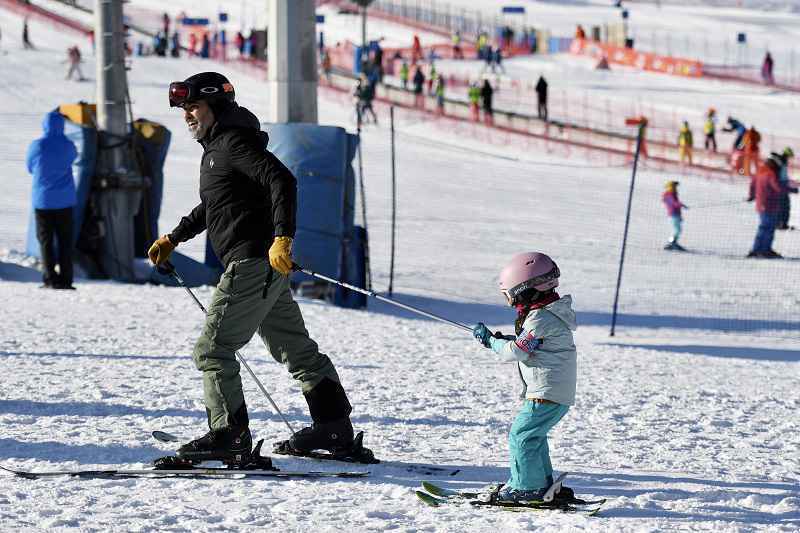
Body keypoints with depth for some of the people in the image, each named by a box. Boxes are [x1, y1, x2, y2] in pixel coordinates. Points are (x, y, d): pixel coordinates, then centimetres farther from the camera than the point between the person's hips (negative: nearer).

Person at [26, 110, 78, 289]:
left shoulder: (36, 146, -10)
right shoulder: (67, 145, -5)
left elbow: (30, 167, 4)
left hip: (43, 200, -2)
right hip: (65, 200, 2)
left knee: (46, 241, 4)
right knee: (65, 241, 7)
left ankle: (51, 279, -3)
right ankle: (65, 279, 5)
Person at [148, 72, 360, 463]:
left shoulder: (235, 142, -11)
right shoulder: (216, 147, 20)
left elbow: (282, 181, -23)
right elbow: (210, 206, 36)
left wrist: (282, 237, -33)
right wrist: (173, 239, 35)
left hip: (254, 259, -11)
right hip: (265, 267, 11)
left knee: (213, 348, -10)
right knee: (295, 347, 15)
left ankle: (230, 435, -13)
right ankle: (334, 427, 21)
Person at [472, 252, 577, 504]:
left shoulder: (540, 320, -19)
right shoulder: (549, 313, 13)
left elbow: (516, 352, -17)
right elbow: (527, 344, 21)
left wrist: (490, 340, -3)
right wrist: (501, 339, 8)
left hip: (547, 392, -10)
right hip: (560, 391, 10)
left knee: (521, 435, -6)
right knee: (532, 435, 21)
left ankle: (528, 486, -2)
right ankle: (543, 484, 27)